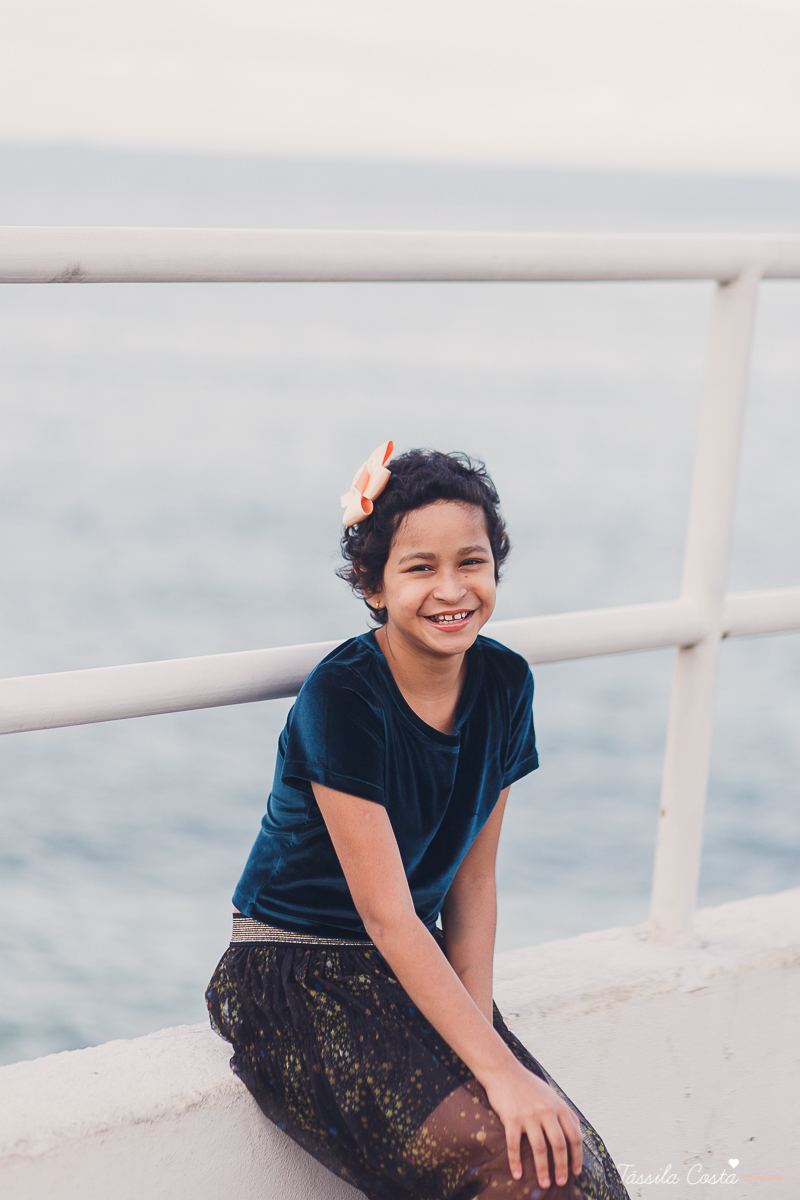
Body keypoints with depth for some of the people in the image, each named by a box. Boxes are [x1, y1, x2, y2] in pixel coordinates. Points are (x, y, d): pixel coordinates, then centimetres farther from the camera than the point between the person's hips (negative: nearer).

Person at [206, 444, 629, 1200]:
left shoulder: (504, 685, 0)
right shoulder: (343, 698, -20)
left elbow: (472, 880, 5)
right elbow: (386, 913, -22)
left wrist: (477, 1030, -9)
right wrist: (496, 1068, -25)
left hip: (417, 969, 6)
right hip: (300, 977, -6)